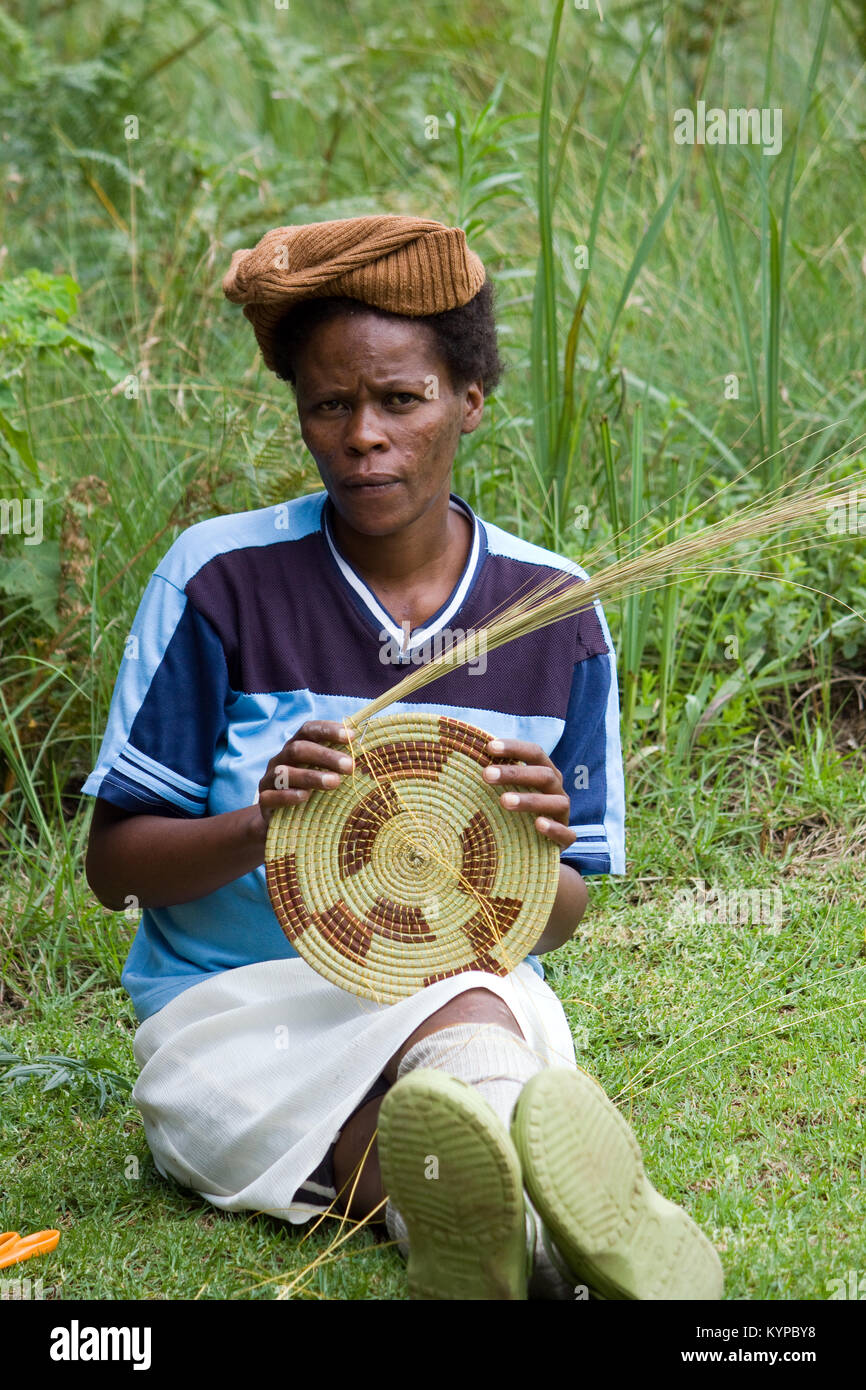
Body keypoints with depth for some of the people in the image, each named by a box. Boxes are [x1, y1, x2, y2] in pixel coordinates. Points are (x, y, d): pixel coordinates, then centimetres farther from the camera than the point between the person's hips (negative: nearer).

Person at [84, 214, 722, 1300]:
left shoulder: (554, 611, 5)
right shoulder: (222, 579, -2)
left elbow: (557, 920, 9)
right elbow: (114, 865, 0)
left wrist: (533, 854, -16)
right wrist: (262, 825, -21)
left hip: (476, 989, 1)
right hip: (237, 1004, -1)